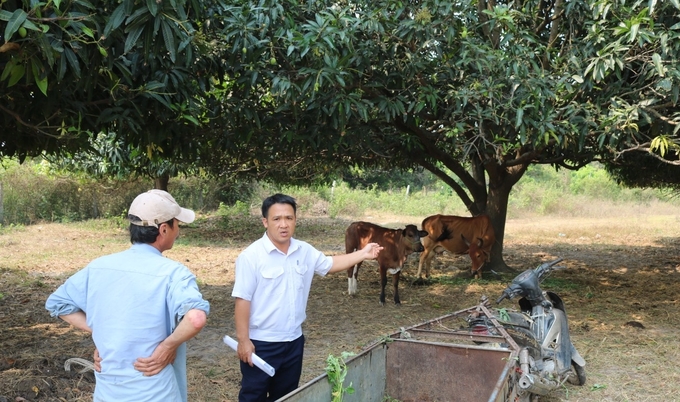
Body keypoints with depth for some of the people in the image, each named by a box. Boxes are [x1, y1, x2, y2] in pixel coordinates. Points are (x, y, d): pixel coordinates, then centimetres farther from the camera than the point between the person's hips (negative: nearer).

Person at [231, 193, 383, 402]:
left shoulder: (306, 251, 2)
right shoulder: (251, 256, -16)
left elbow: (329, 264, 20)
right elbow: (242, 300, -16)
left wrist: (362, 254, 11)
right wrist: (243, 340, -17)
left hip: (294, 340, 6)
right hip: (261, 343, -5)